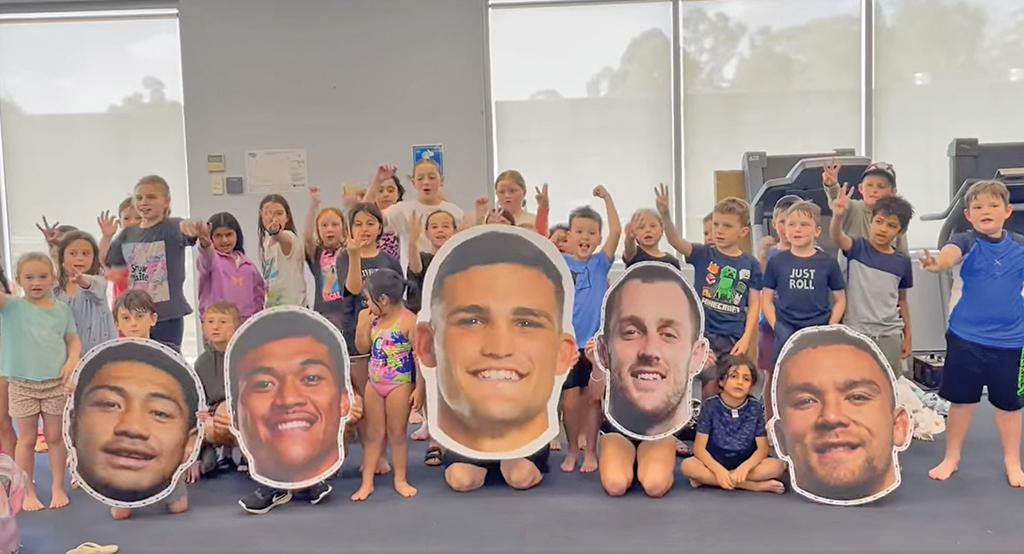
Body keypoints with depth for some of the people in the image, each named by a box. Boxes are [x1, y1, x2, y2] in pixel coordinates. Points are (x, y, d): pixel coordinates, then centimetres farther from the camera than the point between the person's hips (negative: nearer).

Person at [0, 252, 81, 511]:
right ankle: (28, 492, 19)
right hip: (21, 384, -1)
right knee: (27, 439, 8)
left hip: (56, 383, 1)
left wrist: (72, 360, -11)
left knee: (55, 437, 9)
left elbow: (73, 339, 7)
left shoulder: (62, 309, 3)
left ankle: (58, 487, 21)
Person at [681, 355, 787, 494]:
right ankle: (754, 486, -27)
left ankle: (707, 479, -23)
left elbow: (762, 448, -6)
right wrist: (719, 470, -29)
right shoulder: (710, 405, -8)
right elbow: (699, 447, -12)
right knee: (687, 465, -30)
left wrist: (745, 467, -26)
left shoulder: (755, 408, -4)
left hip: (745, 463, 1)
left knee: (779, 465, -25)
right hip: (715, 463, -1)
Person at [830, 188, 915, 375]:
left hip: (890, 336, 3)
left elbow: (902, 301, 12)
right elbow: (836, 236, -27)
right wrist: (838, 215, -49)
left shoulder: (902, 262, 3)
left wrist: (908, 337, 13)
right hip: (855, 333, -3)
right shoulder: (857, 248, -5)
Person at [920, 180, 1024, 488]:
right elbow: (951, 252, -32)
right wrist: (937, 263, -54)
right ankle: (951, 458, 27)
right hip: (966, 336, -1)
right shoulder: (967, 242, -10)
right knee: (962, 400, 10)